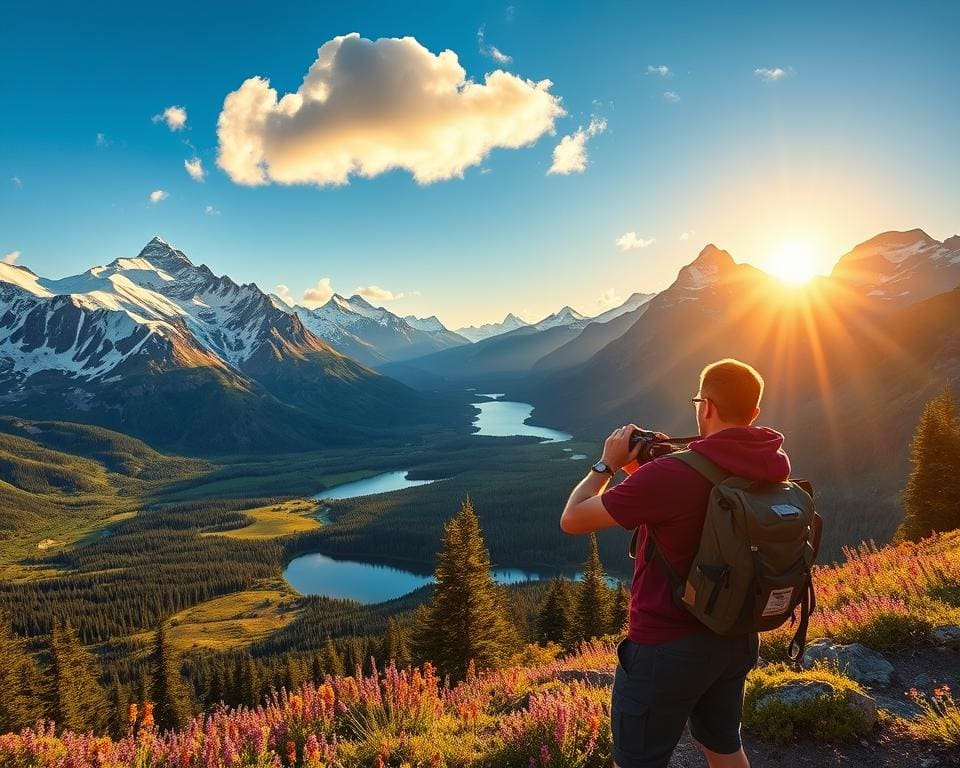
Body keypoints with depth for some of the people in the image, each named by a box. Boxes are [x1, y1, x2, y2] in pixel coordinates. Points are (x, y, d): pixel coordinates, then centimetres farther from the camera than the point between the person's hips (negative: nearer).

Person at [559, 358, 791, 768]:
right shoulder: (775, 465, -6)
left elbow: (573, 519, -19)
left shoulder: (671, 475, -29)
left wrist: (607, 463, -4)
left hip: (667, 646, -7)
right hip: (737, 637, 7)